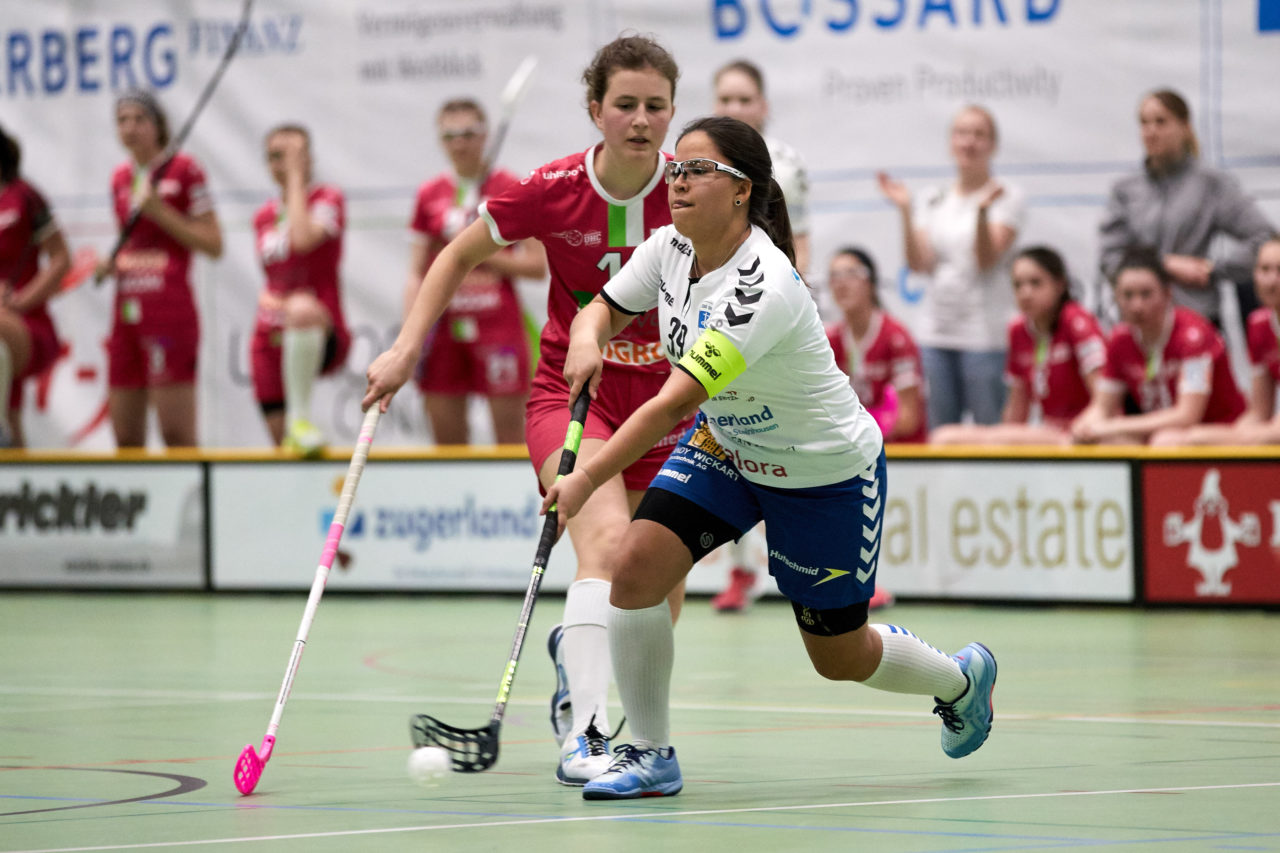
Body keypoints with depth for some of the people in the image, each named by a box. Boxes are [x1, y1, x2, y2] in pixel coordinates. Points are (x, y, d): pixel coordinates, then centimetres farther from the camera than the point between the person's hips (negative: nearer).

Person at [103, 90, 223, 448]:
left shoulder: (184, 170, -3)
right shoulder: (120, 178, 15)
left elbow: (213, 244, -5)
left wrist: (159, 211, -12)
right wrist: (109, 264, 7)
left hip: (170, 311, -6)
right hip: (127, 312, 6)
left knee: (177, 434, -12)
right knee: (126, 438, 4)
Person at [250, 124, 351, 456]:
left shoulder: (328, 198, -3)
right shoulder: (263, 217, 14)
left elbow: (303, 239, -24)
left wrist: (296, 175, -13)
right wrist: (269, 297, 0)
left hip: (322, 339, -6)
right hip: (272, 340, 6)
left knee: (303, 309, -42)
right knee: (282, 448, -1)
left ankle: (300, 417, -39)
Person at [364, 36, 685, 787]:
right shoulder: (553, 191, -14)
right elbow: (460, 255, 2)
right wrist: (407, 350, -4)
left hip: (663, 401, 3)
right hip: (570, 393, -3)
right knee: (607, 541, -30)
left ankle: (575, 649, 40)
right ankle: (583, 732, -37)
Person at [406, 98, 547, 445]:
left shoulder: (511, 189, 0)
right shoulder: (429, 195, 10)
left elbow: (538, 265, -3)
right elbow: (417, 272, 11)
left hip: (498, 326, -3)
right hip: (444, 328, 3)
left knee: (511, 441, -5)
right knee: (447, 442, 3)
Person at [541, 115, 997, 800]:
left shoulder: (763, 288, -37)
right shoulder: (669, 248, -13)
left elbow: (674, 403, -40)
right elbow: (604, 308, 3)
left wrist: (586, 480, -43)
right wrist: (587, 340, -23)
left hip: (826, 473, -6)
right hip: (724, 445, 6)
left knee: (840, 657, 10)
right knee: (636, 568, -18)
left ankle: (962, 678, 43)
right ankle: (651, 753, -3)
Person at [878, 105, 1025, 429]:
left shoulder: (1006, 196, 1)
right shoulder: (934, 201, 14)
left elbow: (987, 259, -10)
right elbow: (918, 263, 3)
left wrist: (982, 211, -25)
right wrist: (905, 211, -6)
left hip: (984, 332, -4)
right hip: (935, 332, 4)